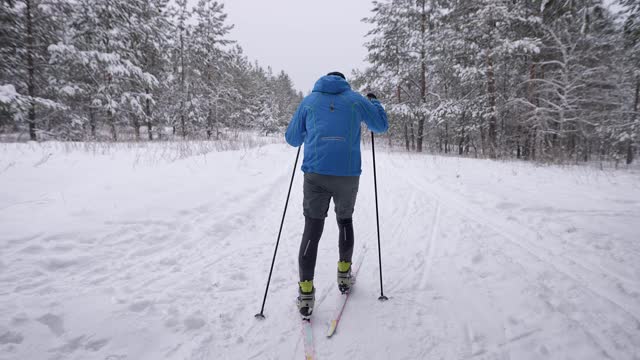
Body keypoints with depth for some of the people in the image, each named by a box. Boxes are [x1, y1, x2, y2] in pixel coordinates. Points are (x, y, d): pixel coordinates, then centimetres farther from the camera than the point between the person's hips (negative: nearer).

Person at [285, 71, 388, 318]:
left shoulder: (308, 101, 14)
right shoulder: (356, 99, 12)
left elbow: (292, 139, 19)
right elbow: (382, 125, 21)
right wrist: (374, 102, 38)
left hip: (315, 174, 0)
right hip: (348, 174, 1)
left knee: (312, 230, 3)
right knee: (345, 220, 23)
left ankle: (306, 292, -3)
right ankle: (344, 274, 31)